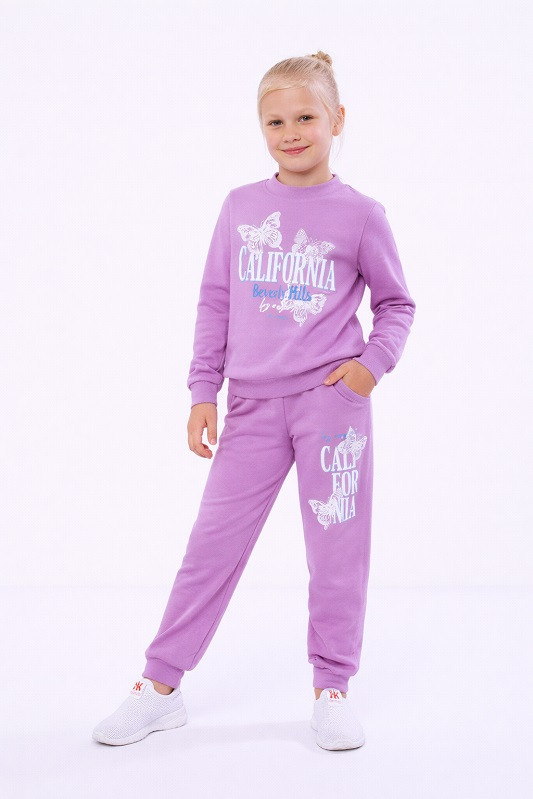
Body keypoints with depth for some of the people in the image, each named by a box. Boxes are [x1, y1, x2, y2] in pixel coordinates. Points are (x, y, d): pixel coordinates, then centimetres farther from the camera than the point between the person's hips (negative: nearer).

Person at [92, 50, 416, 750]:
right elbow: (215, 301, 9)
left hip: (332, 399, -1)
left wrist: (374, 362, -7)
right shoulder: (240, 207, 6)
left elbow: (397, 303, 10)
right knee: (213, 541, 4)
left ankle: (333, 687, 20)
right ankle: (162, 684, 15)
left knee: (337, 548, 4)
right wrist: (203, 391, 5)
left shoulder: (360, 214, 0)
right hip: (252, 404, 2)